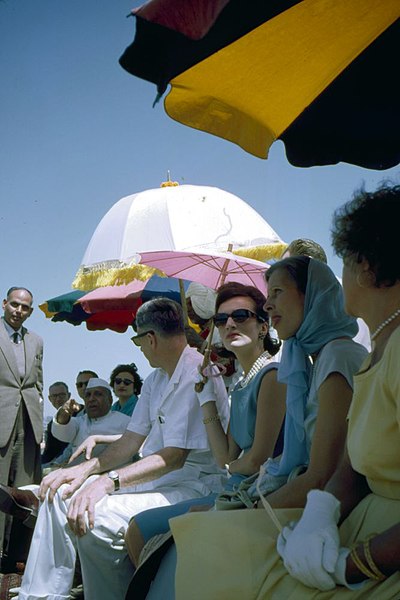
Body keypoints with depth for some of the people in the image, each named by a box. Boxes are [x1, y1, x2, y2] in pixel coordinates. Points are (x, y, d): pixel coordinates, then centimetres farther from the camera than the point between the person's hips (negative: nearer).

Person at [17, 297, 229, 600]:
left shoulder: (198, 375, -17)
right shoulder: (155, 380, 16)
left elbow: (175, 456, -23)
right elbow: (132, 440, 14)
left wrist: (110, 481, -28)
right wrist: (86, 468, -1)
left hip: (192, 483, -10)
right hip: (154, 476, 10)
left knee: (94, 519, -28)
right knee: (61, 494, 1)